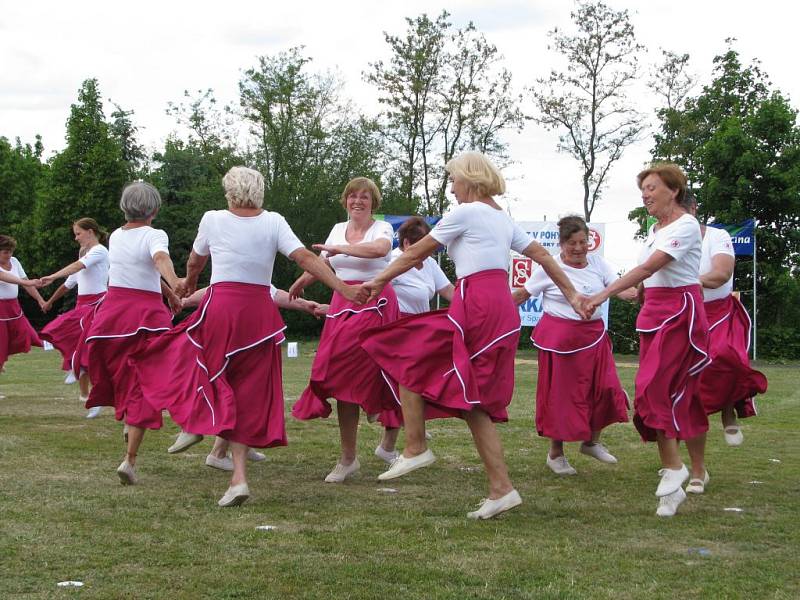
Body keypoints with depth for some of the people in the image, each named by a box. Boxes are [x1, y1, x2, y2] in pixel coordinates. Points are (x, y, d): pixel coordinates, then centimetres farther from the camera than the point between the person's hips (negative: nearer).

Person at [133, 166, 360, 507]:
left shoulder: (213, 219, 3)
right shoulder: (274, 222, 3)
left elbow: (195, 261, 20)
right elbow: (305, 258, -7)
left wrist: (189, 284, 41)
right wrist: (343, 288, -7)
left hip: (220, 307, -2)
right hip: (260, 311, 2)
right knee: (248, 394, 7)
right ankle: (238, 475, 11)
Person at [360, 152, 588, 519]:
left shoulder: (465, 213, -3)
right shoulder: (502, 218, 21)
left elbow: (417, 253, 1)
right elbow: (541, 255, 23)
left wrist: (380, 280, 10)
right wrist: (571, 294, 27)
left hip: (475, 305, -8)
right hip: (503, 310, 8)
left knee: (406, 359, 5)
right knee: (473, 402, 9)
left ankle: (415, 447, 2)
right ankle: (501, 489, 3)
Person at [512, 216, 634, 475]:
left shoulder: (597, 262, 3)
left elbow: (618, 288, -6)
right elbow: (523, 294, 0)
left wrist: (637, 294, -26)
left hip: (593, 335, 4)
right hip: (560, 336, -4)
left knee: (604, 387, -1)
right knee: (561, 393, 2)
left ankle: (591, 442, 23)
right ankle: (556, 453, 18)